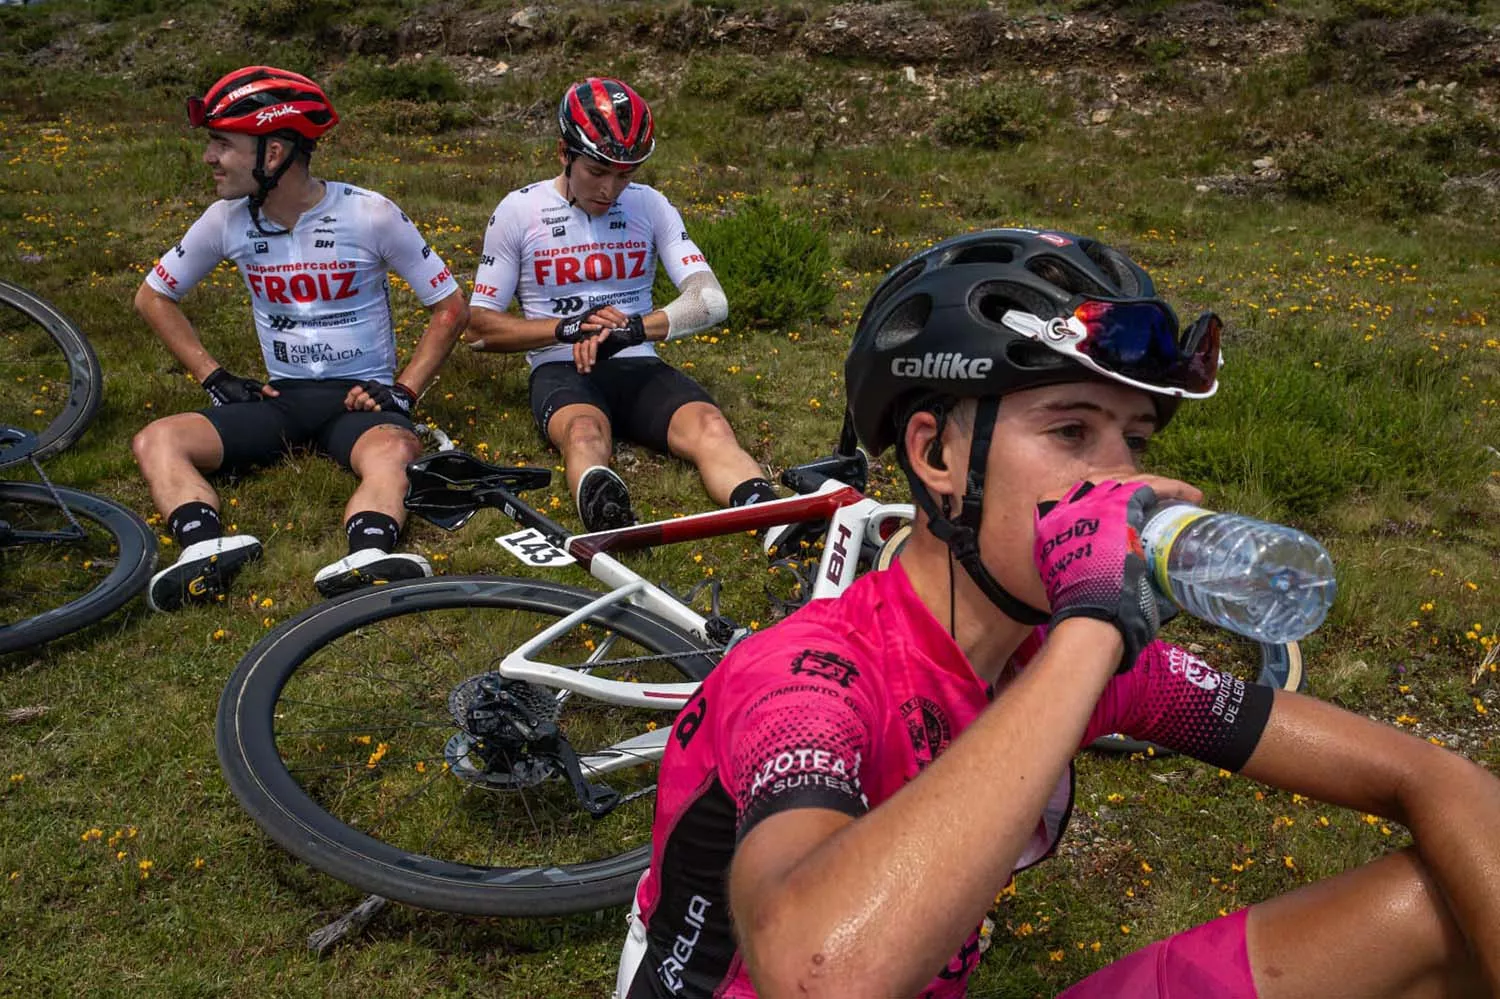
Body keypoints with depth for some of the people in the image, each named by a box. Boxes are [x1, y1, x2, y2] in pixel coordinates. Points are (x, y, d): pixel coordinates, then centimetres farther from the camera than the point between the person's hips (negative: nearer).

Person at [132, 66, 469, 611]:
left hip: (359, 396, -4)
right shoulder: (227, 220, 1)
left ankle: (365, 559, -62)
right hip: (278, 397, 4)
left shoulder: (370, 214, -9)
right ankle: (206, 547, -46)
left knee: (394, 452, -38)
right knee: (157, 441, -20)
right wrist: (216, 378, 5)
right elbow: (153, 297, 15)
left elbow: (450, 306, -1)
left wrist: (404, 390, -10)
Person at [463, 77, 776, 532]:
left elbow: (711, 302, -2)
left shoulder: (650, 206, 8)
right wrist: (569, 328, -11)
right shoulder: (519, 211, 4)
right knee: (585, 432, -38)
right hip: (562, 371, -2)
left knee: (709, 425, -30)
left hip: (638, 366, 3)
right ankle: (609, 522, -71)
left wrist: (634, 328, -21)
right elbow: (480, 328, 4)